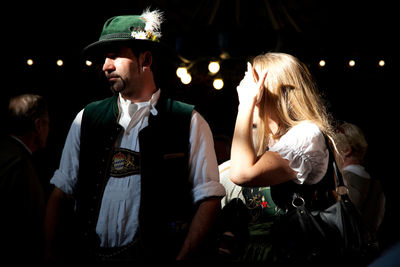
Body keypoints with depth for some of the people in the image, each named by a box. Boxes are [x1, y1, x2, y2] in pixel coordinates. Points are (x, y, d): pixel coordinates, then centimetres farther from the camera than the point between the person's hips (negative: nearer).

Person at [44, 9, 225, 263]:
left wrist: (182, 258, -15)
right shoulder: (87, 118, 10)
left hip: (156, 255, -2)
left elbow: (209, 198, -5)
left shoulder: (190, 123, -1)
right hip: (90, 254, 3)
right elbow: (60, 192, 10)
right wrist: (49, 251, -1)